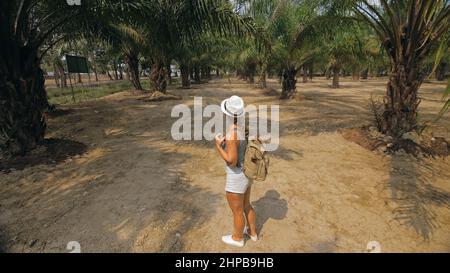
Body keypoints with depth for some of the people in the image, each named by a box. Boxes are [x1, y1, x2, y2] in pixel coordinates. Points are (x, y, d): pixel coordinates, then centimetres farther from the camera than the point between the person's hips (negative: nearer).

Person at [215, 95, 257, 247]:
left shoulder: (231, 134, -30)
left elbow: (231, 161, -27)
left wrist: (218, 145, -16)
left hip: (236, 179, -8)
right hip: (247, 173, 8)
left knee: (237, 211, 17)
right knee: (245, 205, 29)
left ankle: (238, 238, 43)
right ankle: (253, 233, 50)